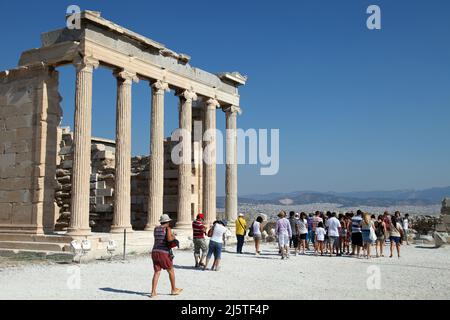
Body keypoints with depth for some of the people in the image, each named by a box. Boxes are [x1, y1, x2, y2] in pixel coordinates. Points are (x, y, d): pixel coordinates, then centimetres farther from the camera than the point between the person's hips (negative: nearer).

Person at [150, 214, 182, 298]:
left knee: (157, 273, 6)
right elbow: (169, 239, -22)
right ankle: (174, 289, 24)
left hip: (155, 252, 5)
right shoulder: (167, 228, -6)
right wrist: (173, 237, 1)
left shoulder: (156, 229, 13)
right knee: (171, 271, 13)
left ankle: (153, 292, -5)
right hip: (163, 253, -5)